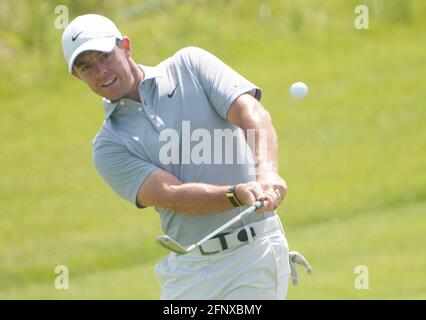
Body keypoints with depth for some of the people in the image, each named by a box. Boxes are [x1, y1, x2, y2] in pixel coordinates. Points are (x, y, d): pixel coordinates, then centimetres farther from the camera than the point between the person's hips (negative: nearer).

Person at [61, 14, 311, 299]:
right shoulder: (109, 146, 5)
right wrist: (239, 193, -29)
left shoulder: (189, 65, 5)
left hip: (253, 251, -3)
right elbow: (172, 196, -10)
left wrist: (267, 173, -31)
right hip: (186, 271, 4)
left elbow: (252, 113, -10)